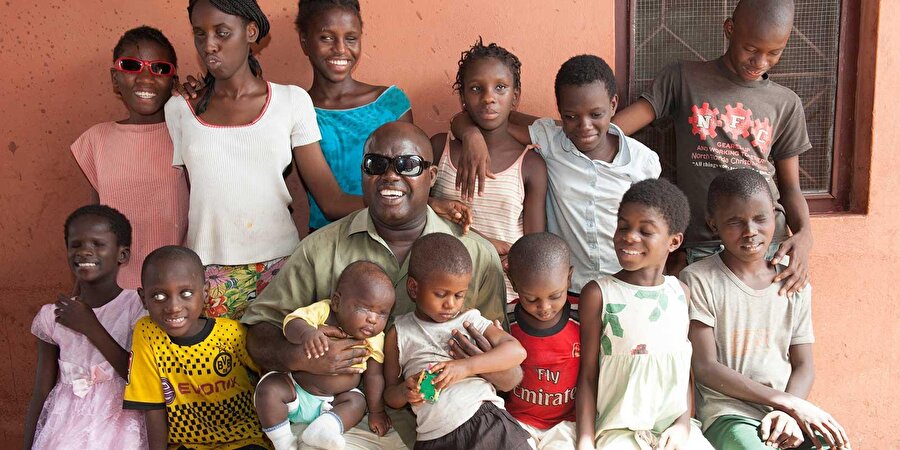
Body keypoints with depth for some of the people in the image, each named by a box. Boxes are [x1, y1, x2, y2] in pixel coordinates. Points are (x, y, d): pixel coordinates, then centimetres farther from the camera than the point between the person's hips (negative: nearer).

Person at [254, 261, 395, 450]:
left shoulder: (374, 340, -9)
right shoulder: (322, 312, -20)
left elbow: (373, 375, 0)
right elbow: (293, 322, -34)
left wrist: (376, 411, -1)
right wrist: (307, 333, -56)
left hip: (333, 402, 3)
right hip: (295, 388, -2)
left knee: (357, 401, -19)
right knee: (268, 389, -24)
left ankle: (324, 428, -33)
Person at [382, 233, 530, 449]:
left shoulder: (471, 320, 9)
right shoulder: (399, 334, 10)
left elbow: (517, 350, -4)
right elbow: (390, 395, 16)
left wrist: (466, 366, -14)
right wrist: (404, 392, -8)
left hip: (488, 420, 0)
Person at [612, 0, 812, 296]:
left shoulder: (786, 104, 10)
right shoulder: (682, 80, 3)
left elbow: (789, 186, 12)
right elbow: (617, 125, -7)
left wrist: (804, 234, -8)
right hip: (701, 248, -2)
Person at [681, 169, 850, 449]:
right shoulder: (698, 279, -5)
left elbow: (803, 366, 9)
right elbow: (705, 368, -10)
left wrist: (788, 413, -11)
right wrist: (789, 402, -12)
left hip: (787, 413, 4)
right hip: (728, 413, -3)